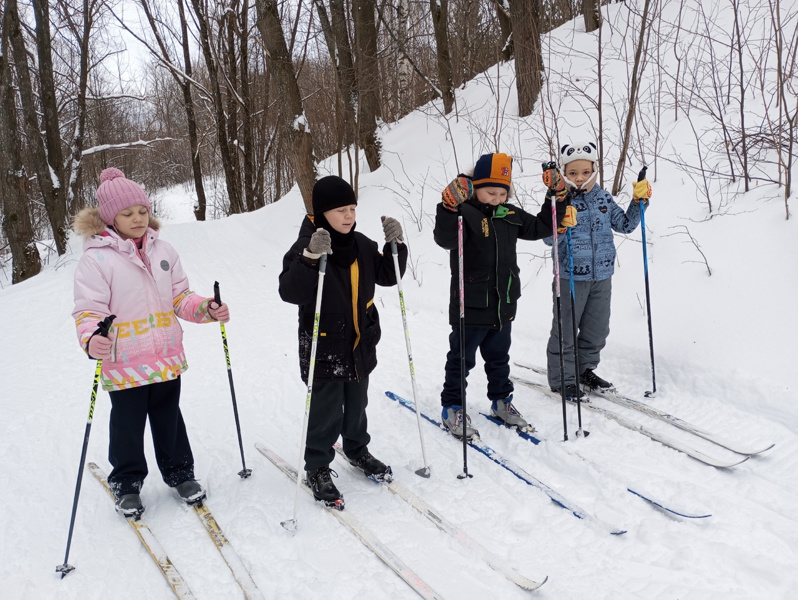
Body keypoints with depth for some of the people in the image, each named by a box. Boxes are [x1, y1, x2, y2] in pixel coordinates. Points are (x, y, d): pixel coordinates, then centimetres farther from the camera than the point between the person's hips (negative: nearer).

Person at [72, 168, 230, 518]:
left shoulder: (162, 251, 4)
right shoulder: (97, 258, -12)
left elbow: (179, 298, 9)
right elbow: (88, 310, -15)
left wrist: (207, 309, -9)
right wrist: (91, 339, -35)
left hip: (167, 359, 4)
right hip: (123, 365, -4)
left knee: (169, 419, 19)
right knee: (127, 426, 11)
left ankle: (179, 471, 36)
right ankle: (127, 482, 32)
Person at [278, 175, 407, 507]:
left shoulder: (362, 245, 2)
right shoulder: (306, 247, -17)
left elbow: (387, 276, 10)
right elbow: (290, 291, -28)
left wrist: (395, 245, -6)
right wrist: (310, 258, -41)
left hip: (360, 343, 6)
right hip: (324, 346, -6)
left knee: (356, 404, 21)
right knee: (327, 411, 0)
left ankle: (356, 449, 44)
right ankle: (317, 467, 20)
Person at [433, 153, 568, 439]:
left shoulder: (510, 214, 7)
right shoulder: (464, 213, -15)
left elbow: (540, 227, 17)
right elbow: (445, 239, -32)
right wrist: (450, 208, -46)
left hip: (503, 306, 7)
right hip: (470, 307, -6)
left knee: (499, 358, 22)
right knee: (462, 359, 7)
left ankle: (501, 401, 37)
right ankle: (452, 407, 21)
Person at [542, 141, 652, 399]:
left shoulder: (604, 198, 5)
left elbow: (625, 224, 11)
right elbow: (549, 239, -18)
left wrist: (639, 202, -1)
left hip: (601, 276, 6)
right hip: (571, 277, -5)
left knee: (597, 328, 16)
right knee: (566, 330, 4)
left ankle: (585, 369, 35)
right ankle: (562, 378, 17)